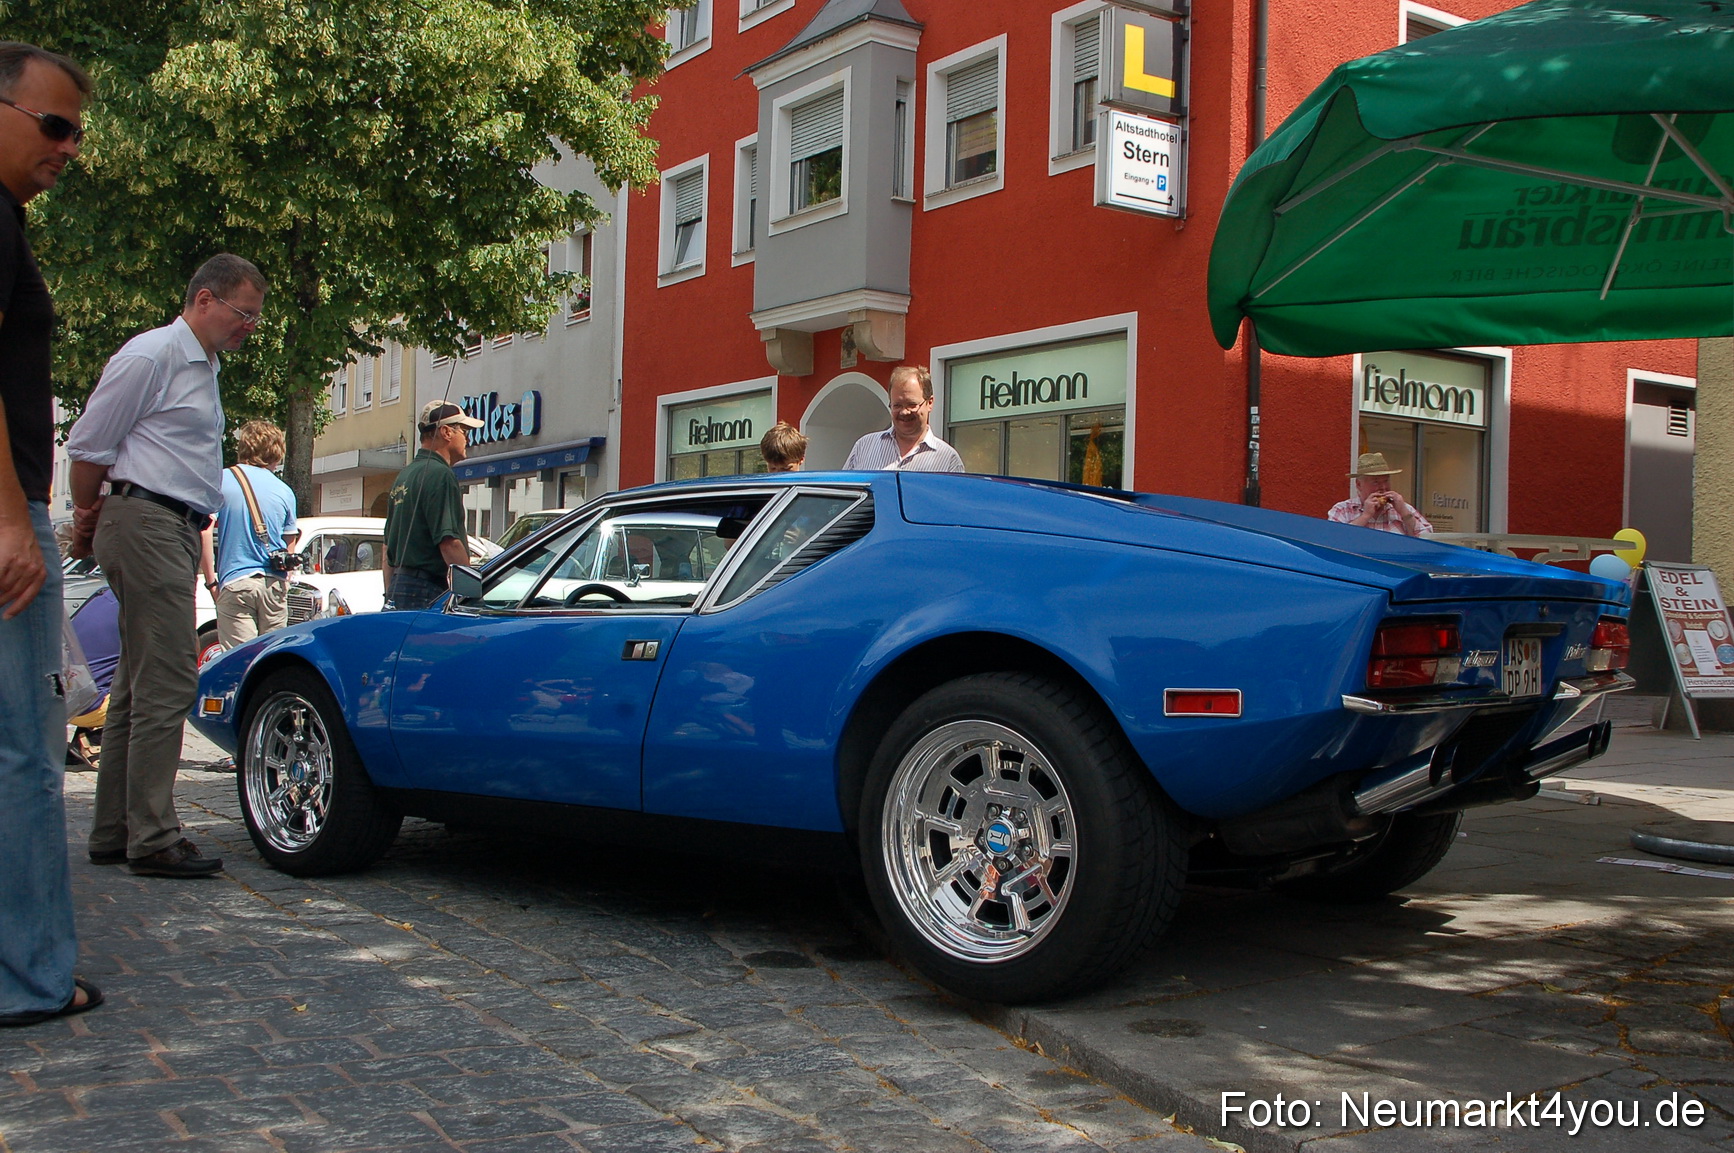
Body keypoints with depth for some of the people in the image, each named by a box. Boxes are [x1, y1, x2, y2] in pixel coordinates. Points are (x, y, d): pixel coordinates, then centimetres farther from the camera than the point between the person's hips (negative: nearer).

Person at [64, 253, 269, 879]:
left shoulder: (204, 368, 22)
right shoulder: (152, 354, -7)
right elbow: (88, 445, -7)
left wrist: (97, 523, 20)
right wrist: (88, 521, 4)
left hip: (176, 532, 10)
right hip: (146, 524, -10)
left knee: (139, 686, 11)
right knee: (166, 682, -13)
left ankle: (114, 833, 17)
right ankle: (152, 838, -11)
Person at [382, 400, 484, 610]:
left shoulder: (403, 476, 18)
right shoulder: (440, 474, -12)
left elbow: (388, 548, 21)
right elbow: (449, 542, -20)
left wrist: (390, 596, 24)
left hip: (398, 586, 10)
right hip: (428, 591, -10)